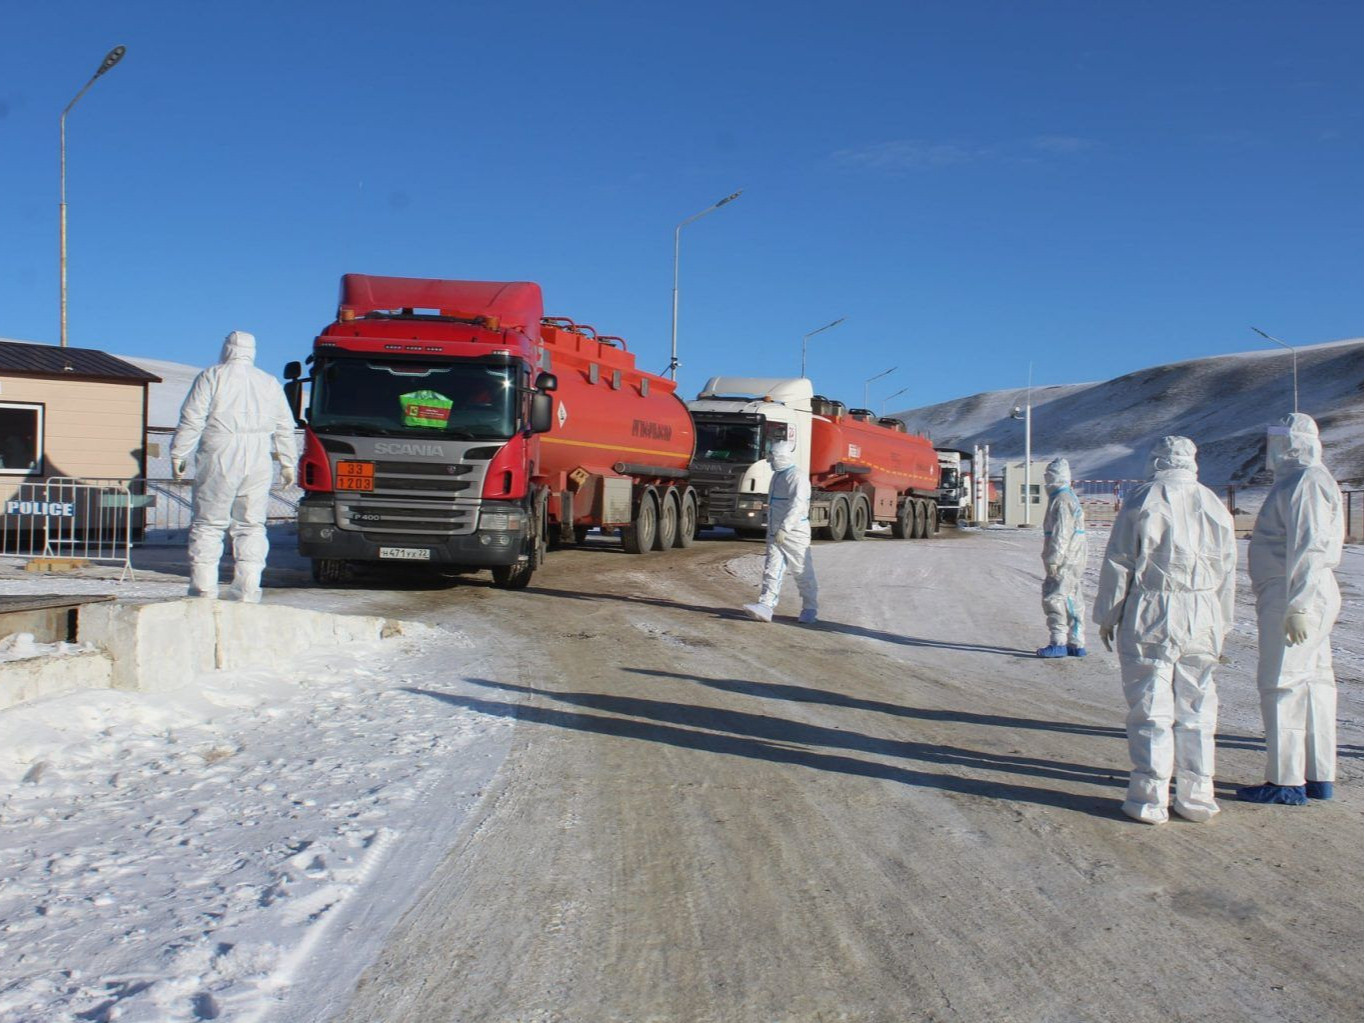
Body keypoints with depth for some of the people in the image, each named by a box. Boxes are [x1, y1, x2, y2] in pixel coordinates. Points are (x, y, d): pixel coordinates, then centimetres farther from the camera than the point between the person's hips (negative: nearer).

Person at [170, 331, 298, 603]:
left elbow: (192, 420, -3)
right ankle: (248, 590, 1)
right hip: (258, 464, 3)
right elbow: (284, 427, 16)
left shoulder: (212, 377, 3)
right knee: (252, 526, 7)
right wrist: (288, 462, 22)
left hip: (219, 460, -3)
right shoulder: (270, 383, 15)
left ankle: (204, 588, 0)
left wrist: (178, 455, 2)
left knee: (208, 524, 2)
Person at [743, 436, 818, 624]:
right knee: (772, 570, -1)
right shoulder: (778, 476, 16)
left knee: (803, 573, 3)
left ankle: (809, 609, 14)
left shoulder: (797, 477, -15)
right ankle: (765, 606, -7)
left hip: (794, 534, -9)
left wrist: (784, 528, -33)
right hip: (776, 534, 9)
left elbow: (798, 505, -26)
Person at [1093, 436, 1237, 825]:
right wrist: (1221, 625, 21)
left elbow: (1118, 564, -5)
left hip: (1150, 615, -4)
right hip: (1202, 618, 4)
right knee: (1196, 709, 11)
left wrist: (1108, 615, 3)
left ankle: (1150, 799, 3)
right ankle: (1197, 796, 17)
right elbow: (1227, 572, 13)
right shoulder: (1215, 505, 10)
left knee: (1150, 706, 0)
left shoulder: (1142, 501, -4)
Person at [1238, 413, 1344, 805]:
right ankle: (1319, 776, 18)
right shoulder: (1296, 480, 18)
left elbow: (1308, 548, -22)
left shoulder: (1306, 481, -15)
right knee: (1312, 683, 12)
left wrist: (1297, 606, -25)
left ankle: (1287, 782, -3)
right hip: (1311, 597, 10)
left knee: (1282, 684, -7)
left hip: (1295, 596, -10)